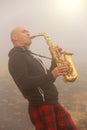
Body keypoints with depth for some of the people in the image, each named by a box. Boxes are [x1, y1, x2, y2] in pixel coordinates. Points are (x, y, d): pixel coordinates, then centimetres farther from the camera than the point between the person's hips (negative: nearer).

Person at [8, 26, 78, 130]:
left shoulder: (30, 57, 22)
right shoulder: (16, 57, -8)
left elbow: (48, 79, 20)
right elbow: (24, 83, -23)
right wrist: (51, 75, -27)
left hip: (53, 103, 9)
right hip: (40, 106, -9)